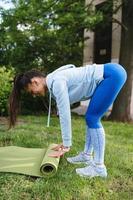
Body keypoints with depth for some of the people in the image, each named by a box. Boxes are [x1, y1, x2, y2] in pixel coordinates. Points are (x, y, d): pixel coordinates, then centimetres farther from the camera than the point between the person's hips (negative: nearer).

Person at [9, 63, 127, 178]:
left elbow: (65, 114, -20)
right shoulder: (54, 84, 9)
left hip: (113, 74, -9)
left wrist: (67, 145, -13)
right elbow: (64, 114, 13)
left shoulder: (56, 82, -19)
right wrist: (65, 142, 17)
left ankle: (99, 167, -3)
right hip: (106, 78, 9)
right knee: (91, 118, 11)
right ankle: (87, 155, 24)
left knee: (92, 119, -9)